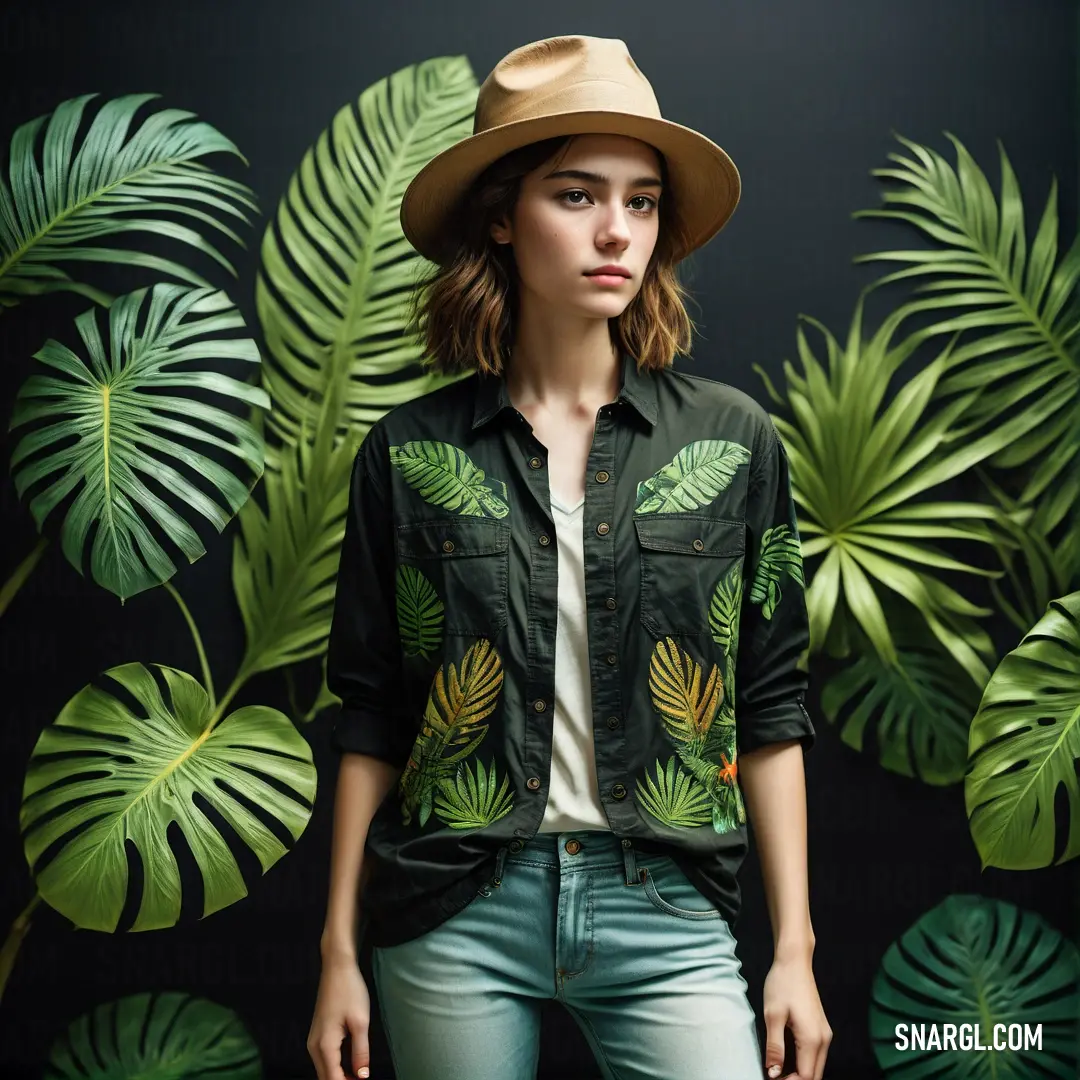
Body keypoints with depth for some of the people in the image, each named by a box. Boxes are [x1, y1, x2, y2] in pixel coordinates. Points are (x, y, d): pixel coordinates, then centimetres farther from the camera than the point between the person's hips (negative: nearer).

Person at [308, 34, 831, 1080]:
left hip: (664, 914, 0)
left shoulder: (732, 441, 2)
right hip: (455, 915, 0)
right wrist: (340, 953, 4)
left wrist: (795, 951, 3)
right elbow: (371, 719, 5)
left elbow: (769, 712, 5)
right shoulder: (409, 452, 1)